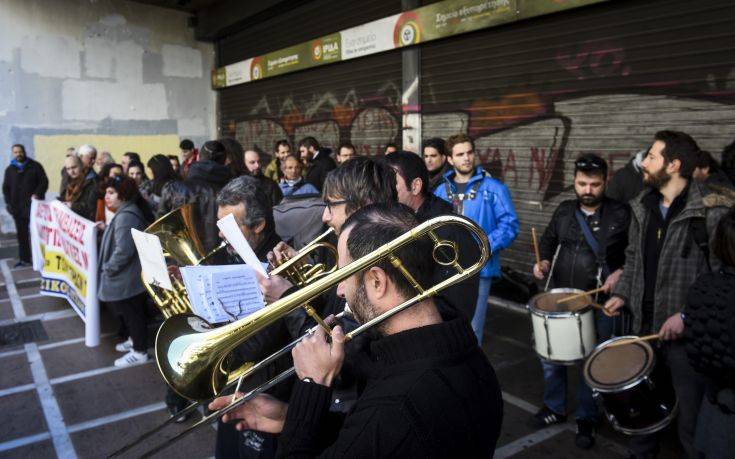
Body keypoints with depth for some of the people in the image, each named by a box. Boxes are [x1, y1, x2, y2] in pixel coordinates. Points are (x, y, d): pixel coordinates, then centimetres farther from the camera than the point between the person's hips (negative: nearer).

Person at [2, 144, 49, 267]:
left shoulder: (35, 166, 2)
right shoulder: (9, 170, 13)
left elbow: (44, 182, -1)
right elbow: (6, 188, 14)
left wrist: (37, 194, -17)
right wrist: (9, 203, 1)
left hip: (34, 205, -4)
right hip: (17, 207, 4)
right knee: (21, 234, 8)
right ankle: (24, 259, 15)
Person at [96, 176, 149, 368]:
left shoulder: (125, 216, -23)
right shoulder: (124, 213, 12)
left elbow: (123, 250, -29)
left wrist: (108, 269, -17)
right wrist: (106, 228, 10)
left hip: (127, 279, -10)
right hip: (129, 277, 10)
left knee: (131, 313, 2)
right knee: (128, 312, 22)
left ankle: (140, 352, 14)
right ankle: (135, 340, 39)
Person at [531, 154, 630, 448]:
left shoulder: (620, 214, -8)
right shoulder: (564, 211, 5)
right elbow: (548, 240, 18)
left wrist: (621, 272, -18)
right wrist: (543, 262, 0)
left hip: (599, 302, -4)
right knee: (549, 355, 12)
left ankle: (586, 419, 27)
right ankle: (554, 408, 33)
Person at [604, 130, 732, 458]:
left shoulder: (711, 212, -15)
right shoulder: (642, 206, 6)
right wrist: (622, 294, 5)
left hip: (689, 334, -6)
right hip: (644, 324, 6)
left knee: (692, 416, 7)